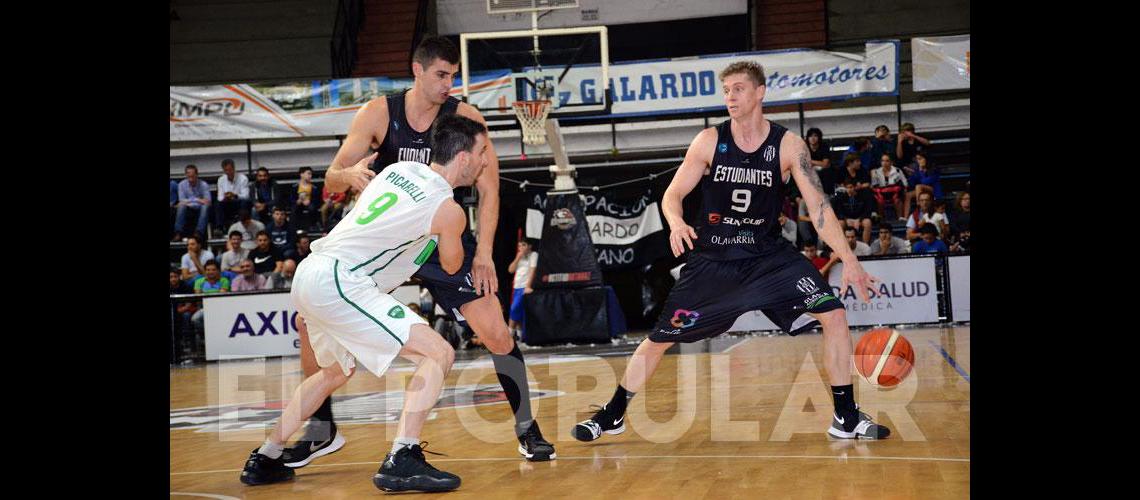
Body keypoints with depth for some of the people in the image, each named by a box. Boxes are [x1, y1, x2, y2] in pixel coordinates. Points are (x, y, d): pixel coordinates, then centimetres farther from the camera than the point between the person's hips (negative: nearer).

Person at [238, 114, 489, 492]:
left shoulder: (399, 168, 14)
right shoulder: (449, 210, -5)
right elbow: (451, 266, 14)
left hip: (309, 274, 9)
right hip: (338, 281, -9)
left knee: (336, 370, 31)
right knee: (438, 353, -9)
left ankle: (265, 460, 36)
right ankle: (401, 461, -19)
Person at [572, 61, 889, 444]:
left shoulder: (788, 146, -9)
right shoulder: (710, 141, -8)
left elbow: (818, 208, -12)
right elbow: (672, 195, -4)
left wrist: (849, 260, -22)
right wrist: (676, 224, -28)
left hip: (769, 255, 0)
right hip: (712, 260, 0)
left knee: (834, 314, -14)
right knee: (659, 339, 1)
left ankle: (847, 419, -1)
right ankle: (612, 415, 22)